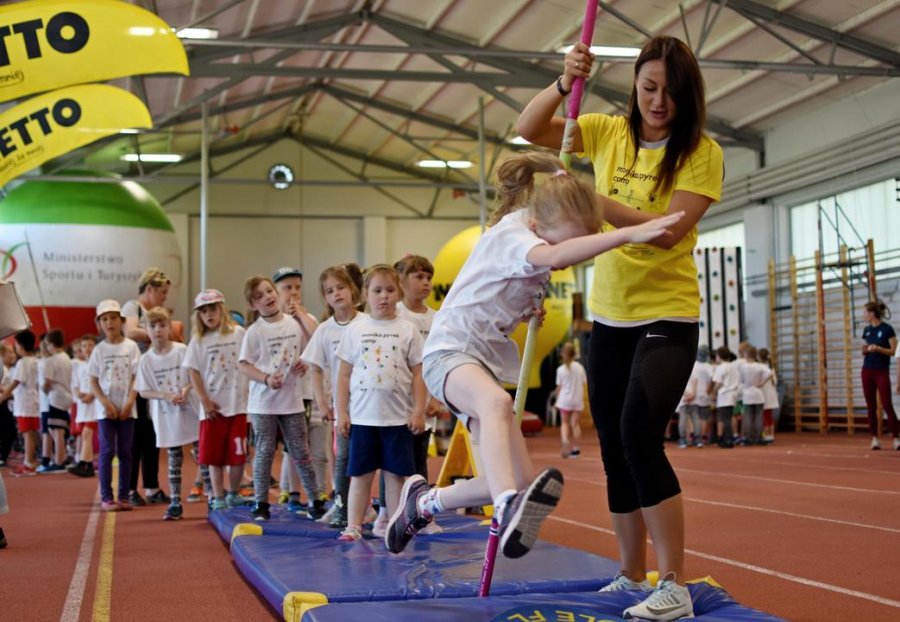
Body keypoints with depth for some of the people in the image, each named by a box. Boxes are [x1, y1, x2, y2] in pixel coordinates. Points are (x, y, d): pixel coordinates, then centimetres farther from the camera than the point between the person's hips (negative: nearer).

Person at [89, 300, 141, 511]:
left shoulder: (131, 347, 1)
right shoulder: (99, 350, 3)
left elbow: (136, 378, 0)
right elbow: (94, 382, 2)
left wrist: (129, 403, -10)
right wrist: (106, 403, -11)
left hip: (126, 408, 0)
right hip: (105, 409, 0)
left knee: (125, 452, 4)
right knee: (107, 451, -3)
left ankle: (124, 496, 10)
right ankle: (106, 497, 0)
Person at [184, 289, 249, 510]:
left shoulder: (238, 333, 1)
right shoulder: (198, 341, 3)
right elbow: (194, 372, 1)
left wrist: (251, 394, -2)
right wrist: (205, 401, -6)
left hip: (237, 403, -1)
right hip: (212, 406, 1)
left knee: (238, 453, 2)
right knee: (214, 455, 4)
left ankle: (233, 493, 19)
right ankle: (218, 498, 12)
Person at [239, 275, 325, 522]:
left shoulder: (294, 323, 3)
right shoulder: (255, 331, -8)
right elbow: (244, 365, -8)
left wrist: (303, 365, -4)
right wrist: (266, 379, -22)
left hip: (292, 399, 3)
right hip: (264, 402, -3)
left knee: (300, 451, 8)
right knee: (264, 452, 4)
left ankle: (314, 501, 16)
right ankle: (261, 504, 13)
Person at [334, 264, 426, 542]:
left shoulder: (407, 330, 3)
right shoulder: (355, 329, 4)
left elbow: (418, 373, 3)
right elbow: (345, 374, 6)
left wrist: (419, 411, -3)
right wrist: (341, 412, 1)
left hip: (397, 416, 0)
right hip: (362, 416, 0)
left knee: (395, 474, 5)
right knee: (360, 474, 5)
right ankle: (353, 526, 9)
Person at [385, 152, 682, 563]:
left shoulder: (539, 229, 7)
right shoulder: (510, 234, -18)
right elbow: (555, 256, -43)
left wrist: (532, 307, 13)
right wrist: (629, 234, -51)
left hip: (488, 358, 9)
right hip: (450, 349, -8)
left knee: (520, 479, 1)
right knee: (497, 402, -42)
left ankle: (423, 501, 20)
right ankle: (508, 509, -58)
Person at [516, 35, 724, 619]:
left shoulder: (702, 152, -11)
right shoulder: (610, 132, 2)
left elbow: (668, 231, -22)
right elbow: (528, 130, -1)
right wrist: (564, 84, -17)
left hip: (668, 315, -6)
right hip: (609, 315, 6)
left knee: (639, 434, -23)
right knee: (615, 449, 11)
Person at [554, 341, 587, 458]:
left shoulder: (561, 369, -7)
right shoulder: (580, 367, -2)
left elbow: (559, 387, -2)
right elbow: (584, 384, 2)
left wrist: (557, 399, 11)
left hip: (564, 400, -1)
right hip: (577, 400, 1)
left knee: (564, 422, 11)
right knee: (575, 424, 9)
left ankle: (564, 440, -15)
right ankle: (575, 448, 9)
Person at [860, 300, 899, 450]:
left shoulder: (887, 329, -8)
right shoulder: (867, 330, 9)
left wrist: (878, 348, -21)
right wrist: (865, 350, -5)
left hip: (882, 371, -5)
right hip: (867, 371, 5)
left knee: (887, 405, -9)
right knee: (871, 406, 4)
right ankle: (875, 438, 8)